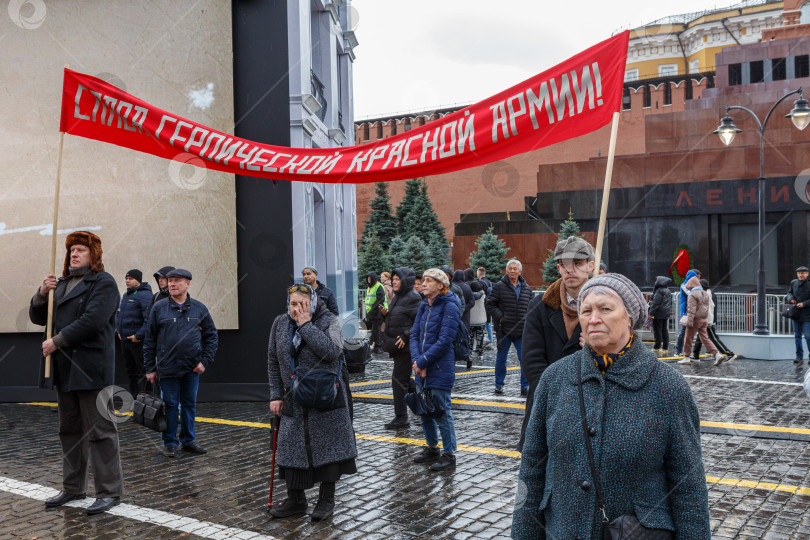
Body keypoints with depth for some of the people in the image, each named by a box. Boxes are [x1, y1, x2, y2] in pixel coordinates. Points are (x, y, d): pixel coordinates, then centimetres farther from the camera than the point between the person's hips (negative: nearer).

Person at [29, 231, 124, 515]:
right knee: (70, 430, 15)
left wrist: (57, 342, -14)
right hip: (64, 369, 8)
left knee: (100, 430, -4)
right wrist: (42, 294, -2)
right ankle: (73, 487, 26)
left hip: (91, 369, -8)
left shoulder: (104, 283, -6)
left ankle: (109, 491, 2)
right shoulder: (62, 284, 18)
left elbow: (91, 321, -18)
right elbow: (38, 318, 16)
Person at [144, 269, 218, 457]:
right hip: (167, 369, -2)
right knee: (170, 405, 4)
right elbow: (150, 340, 3)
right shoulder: (159, 308, 0)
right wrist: (150, 368, 1)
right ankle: (170, 442, 18)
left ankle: (188, 440, 24)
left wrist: (205, 361, -1)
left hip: (192, 369, 2)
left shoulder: (199, 308, 4)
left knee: (190, 405, 11)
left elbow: (211, 336, 8)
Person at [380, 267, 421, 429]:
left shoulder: (413, 298, -14)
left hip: (406, 347, -9)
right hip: (397, 346, 9)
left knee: (399, 379, -6)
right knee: (404, 380, 15)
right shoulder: (397, 297, 14)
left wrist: (406, 336, -23)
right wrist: (386, 314, 3)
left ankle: (401, 418, 2)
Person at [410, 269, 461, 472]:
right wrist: (416, 360, -8)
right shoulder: (424, 305, 11)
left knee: (442, 412, 0)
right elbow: (414, 334, 8)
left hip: (440, 369, -8)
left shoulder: (449, 307, -12)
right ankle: (432, 448, 33)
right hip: (421, 369, 8)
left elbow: (444, 341, -17)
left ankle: (449, 455, 13)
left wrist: (422, 361, -15)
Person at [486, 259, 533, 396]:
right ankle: (499, 384, 23)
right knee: (501, 358, 9)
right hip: (504, 329, -2)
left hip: (522, 331, 2)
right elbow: (490, 304, 0)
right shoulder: (499, 286, -1)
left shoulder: (526, 288, 10)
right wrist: (500, 317, -11)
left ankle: (525, 387, 6)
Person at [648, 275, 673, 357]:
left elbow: (655, 303, -18)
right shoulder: (668, 291, 13)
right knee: (665, 331, 12)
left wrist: (651, 312, -15)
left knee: (657, 331, -5)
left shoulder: (659, 290, -15)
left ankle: (656, 349, -4)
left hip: (658, 314, -9)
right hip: (666, 314, 9)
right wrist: (669, 311, 22)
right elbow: (670, 303, 17)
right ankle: (665, 349, 15)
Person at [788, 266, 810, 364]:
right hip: (796, 314, 5)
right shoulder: (793, 283, 6)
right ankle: (799, 356, 18)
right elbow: (789, 292, 20)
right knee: (797, 336, 10)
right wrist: (790, 298, 1)